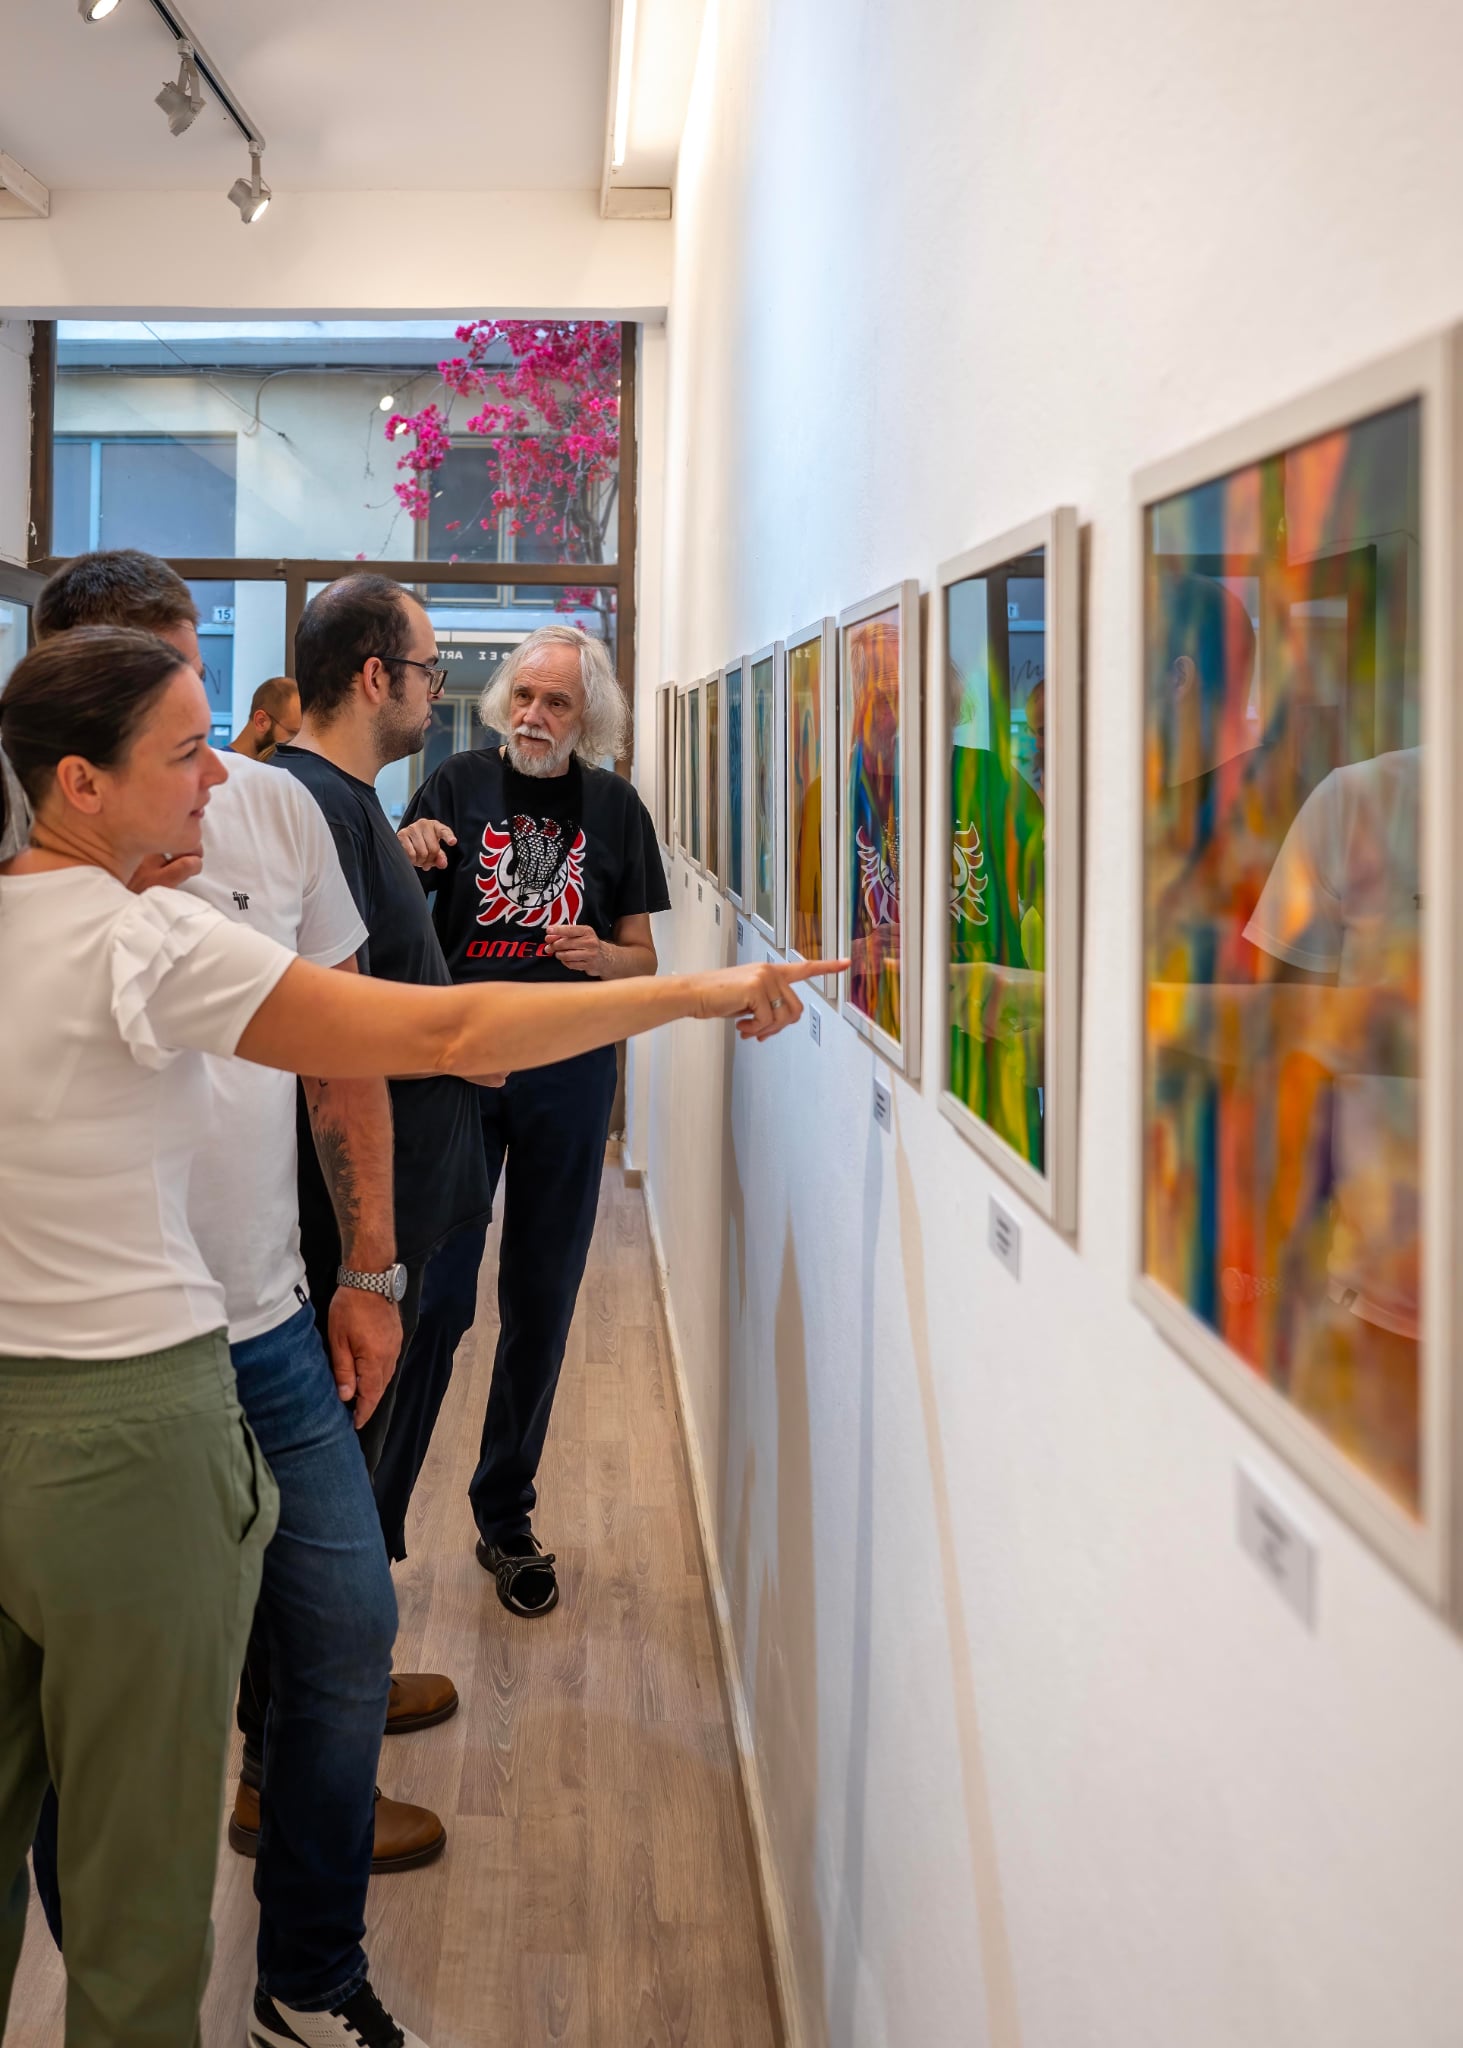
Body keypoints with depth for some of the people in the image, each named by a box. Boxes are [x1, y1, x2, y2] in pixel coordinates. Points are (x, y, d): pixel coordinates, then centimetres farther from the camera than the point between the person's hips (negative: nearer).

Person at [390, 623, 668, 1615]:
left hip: (568, 1071, 2)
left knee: (541, 1302, 8)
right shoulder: (459, 785, 0)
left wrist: (599, 955, -13)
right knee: (434, 1297, -5)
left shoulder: (615, 808, 5)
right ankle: (372, 1519, 7)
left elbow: (643, 957, 10)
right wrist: (406, 856, -17)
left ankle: (507, 1519, 23)